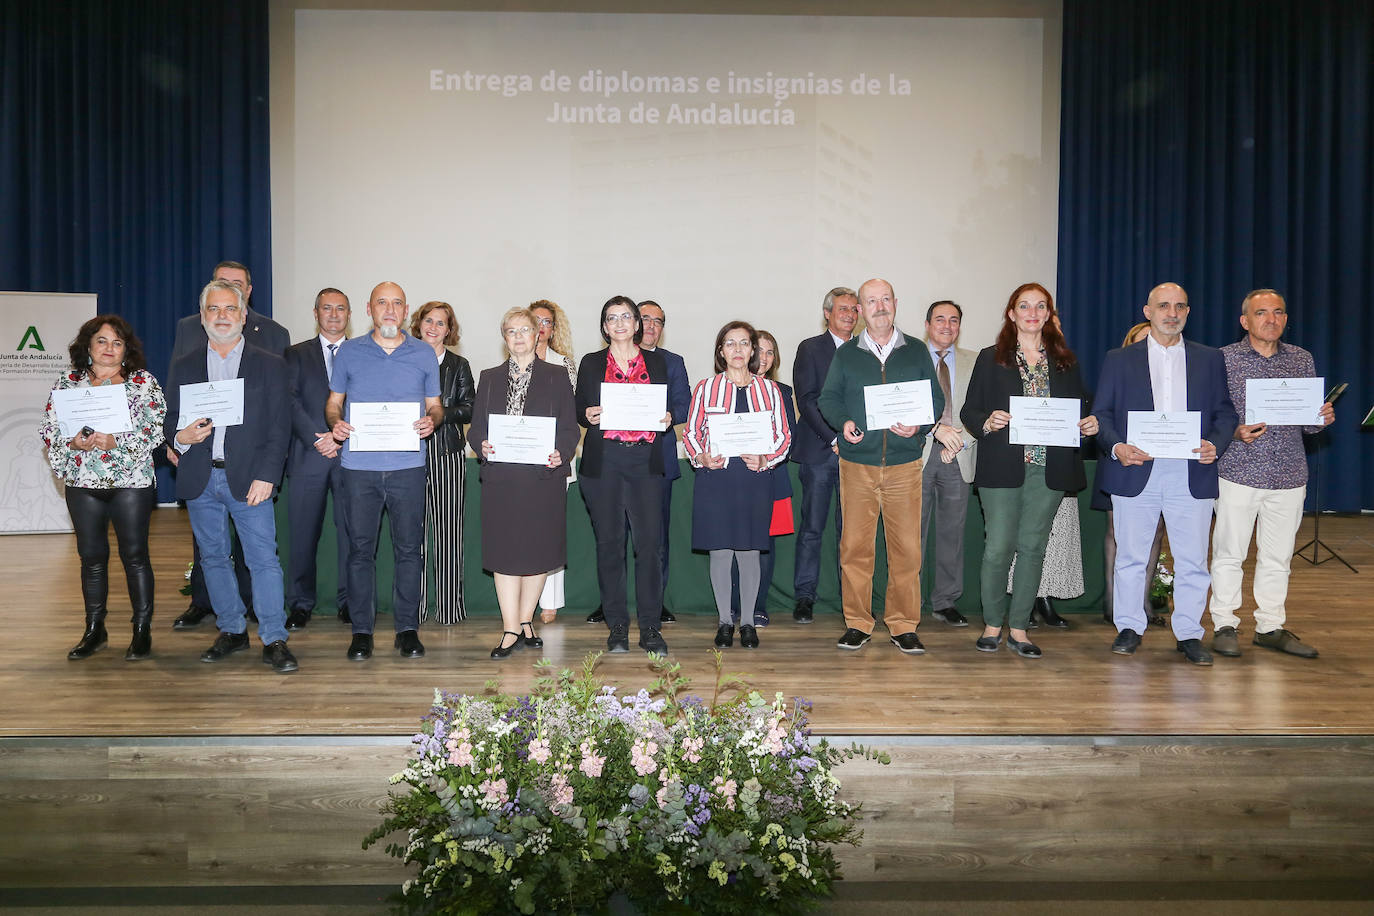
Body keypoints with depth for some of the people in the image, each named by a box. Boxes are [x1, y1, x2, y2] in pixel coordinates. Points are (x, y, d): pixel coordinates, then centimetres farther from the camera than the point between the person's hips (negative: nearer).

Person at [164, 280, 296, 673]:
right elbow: (170, 421, 14)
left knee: (264, 559, -7)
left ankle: (274, 640, -2)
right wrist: (181, 437, -11)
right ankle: (232, 631, 23)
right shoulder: (184, 367, 13)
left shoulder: (269, 365, 5)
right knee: (214, 558, 11)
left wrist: (266, 476, -11)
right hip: (200, 479, 3)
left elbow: (279, 427, -1)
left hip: (248, 477, -3)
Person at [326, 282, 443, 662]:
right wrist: (335, 423, -7)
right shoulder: (349, 352, 9)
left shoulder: (424, 355, 9)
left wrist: (431, 421, -9)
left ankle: (408, 629, 13)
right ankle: (361, 630, 12)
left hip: (408, 465, 0)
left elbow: (435, 405, 14)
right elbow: (333, 402, 14)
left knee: (409, 548, 3)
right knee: (360, 549, 3)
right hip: (360, 466, 0)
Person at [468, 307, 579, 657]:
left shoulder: (556, 377, 8)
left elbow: (570, 428, 4)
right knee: (505, 552, -2)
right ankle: (511, 630, 2)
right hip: (501, 478, 1)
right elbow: (476, 427, 11)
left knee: (539, 551, 4)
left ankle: (525, 621, 19)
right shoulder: (490, 378, 13)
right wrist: (482, 445, -10)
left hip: (544, 475, -1)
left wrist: (560, 454, -14)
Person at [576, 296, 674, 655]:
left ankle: (650, 627, 2)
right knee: (609, 543, 2)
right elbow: (579, 412, 11)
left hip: (645, 460, 0)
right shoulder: (591, 363, 12)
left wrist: (667, 419, -5)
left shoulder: (656, 362, 14)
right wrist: (589, 416, -10)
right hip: (603, 461, 0)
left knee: (649, 542, -6)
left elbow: (666, 408, 16)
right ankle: (617, 627, 11)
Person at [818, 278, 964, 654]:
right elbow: (827, 398, 10)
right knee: (855, 546, 0)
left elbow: (936, 400, 10)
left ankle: (903, 626, 11)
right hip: (857, 464, 0)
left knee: (907, 549, -1)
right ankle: (857, 624, 11)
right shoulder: (846, 354, 10)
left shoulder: (917, 353, 11)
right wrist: (844, 422, -10)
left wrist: (920, 426, -10)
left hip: (904, 466, 0)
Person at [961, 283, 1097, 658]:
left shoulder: (1066, 361, 12)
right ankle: (992, 624, 12)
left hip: (1049, 470, 3)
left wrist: (1089, 424, -5)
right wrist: (988, 422, -18)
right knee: (998, 547, -4)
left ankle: (1018, 628, 15)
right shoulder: (991, 359, 5)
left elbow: (1080, 410, 16)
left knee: (1032, 547, 6)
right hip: (1003, 468, -2)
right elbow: (969, 410, 3)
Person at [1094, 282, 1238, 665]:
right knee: (1131, 556, 7)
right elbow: (1101, 414, 4)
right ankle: (1129, 627, 20)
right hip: (1136, 473, -1)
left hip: (1191, 475, 1)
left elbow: (1225, 413, 11)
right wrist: (1116, 446, -14)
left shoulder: (1211, 360, 13)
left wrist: (1216, 444, -9)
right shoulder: (1119, 360, 9)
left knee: (1192, 560, 3)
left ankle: (1189, 634, 15)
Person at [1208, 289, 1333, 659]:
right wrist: (1234, 432, -19)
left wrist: (1323, 418, -7)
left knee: (1277, 556, 9)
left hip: (1289, 476, 3)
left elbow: (1309, 423, 15)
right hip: (1238, 472, -3)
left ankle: (1271, 626, 21)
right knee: (1228, 552, 0)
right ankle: (1224, 626, 11)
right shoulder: (1223, 359, 0)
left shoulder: (1302, 360, 11)